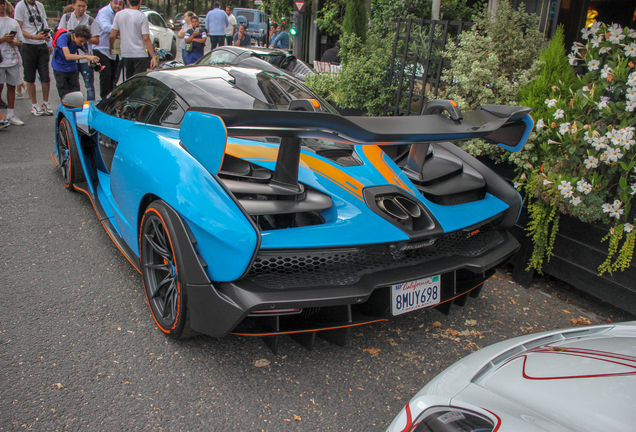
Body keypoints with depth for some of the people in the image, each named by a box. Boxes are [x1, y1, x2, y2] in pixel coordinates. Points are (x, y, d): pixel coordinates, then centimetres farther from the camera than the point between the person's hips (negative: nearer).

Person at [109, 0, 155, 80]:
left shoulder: (119, 15, 3)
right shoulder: (142, 17, -8)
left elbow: (112, 36, 3)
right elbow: (146, 39, -13)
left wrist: (111, 46, 22)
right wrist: (153, 56, -10)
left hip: (125, 54, 4)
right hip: (140, 54, -4)